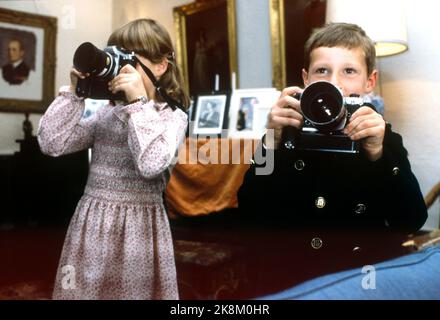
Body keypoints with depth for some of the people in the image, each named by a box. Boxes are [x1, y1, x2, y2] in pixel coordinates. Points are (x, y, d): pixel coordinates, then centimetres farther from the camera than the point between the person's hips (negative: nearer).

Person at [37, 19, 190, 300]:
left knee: (134, 291, 7)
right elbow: (52, 144, 2)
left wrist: (139, 101, -20)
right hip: (91, 225, 5)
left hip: (139, 228, -4)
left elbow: (151, 165, -23)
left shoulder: (173, 116, -6)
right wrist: (75, 91, -2)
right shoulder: (106, 114, 8)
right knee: (83, 290, 13)